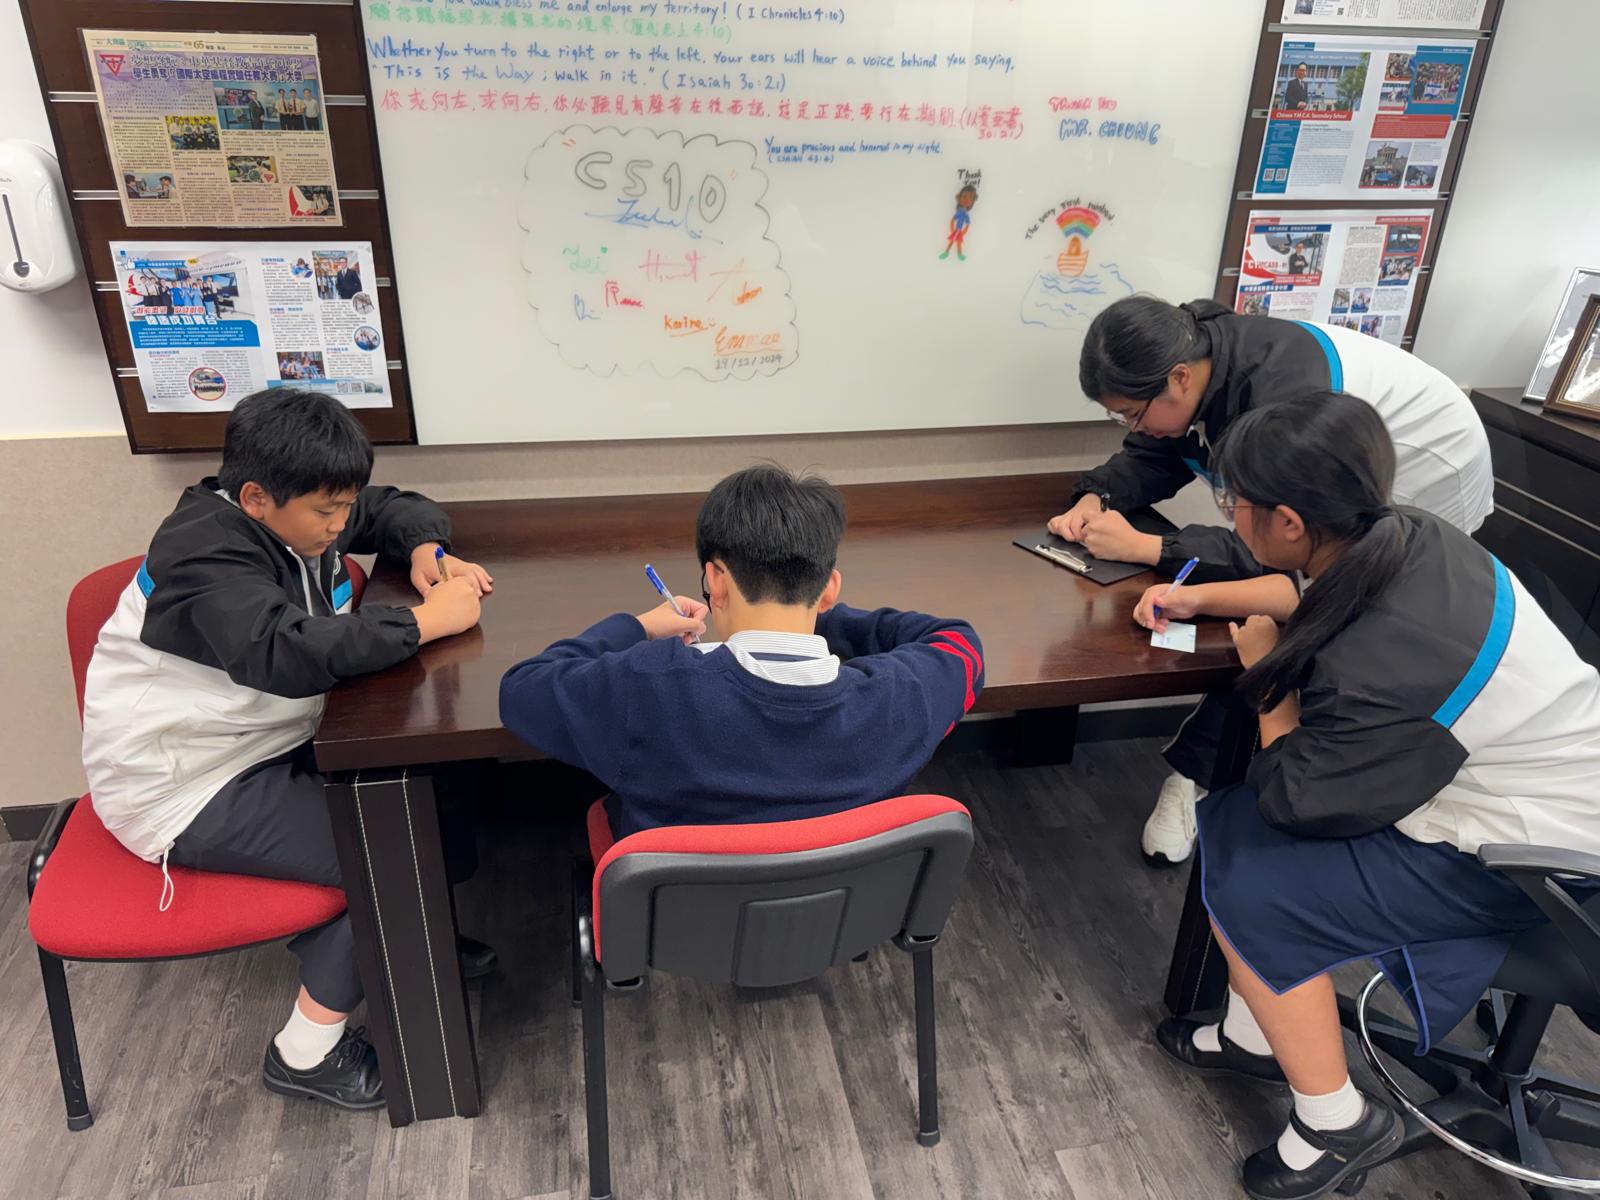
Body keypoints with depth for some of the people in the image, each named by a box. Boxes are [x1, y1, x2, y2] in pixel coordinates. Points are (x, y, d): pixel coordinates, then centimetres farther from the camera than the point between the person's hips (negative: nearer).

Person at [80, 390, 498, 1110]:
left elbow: (399, 509, 15)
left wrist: (426, 552, -8)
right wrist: (425, 620, -35)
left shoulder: (295, 514, 0)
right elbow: (288, 654, -43)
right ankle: (306, 1050, 1)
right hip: (185, 787, -8)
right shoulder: (205, 554, -25)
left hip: (268, 747, 8)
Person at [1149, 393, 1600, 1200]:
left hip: (1521, 858, -9)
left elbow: (1295, 799, -19)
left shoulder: (1385, 666, -36)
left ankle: (1339, 1124, 10)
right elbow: (1320, 603, 14)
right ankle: (1253, 1033, 22)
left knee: (1249, 895, -13)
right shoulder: (1404, 535, -12)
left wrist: (1266, 670, -9)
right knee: (1228, 821, 3)